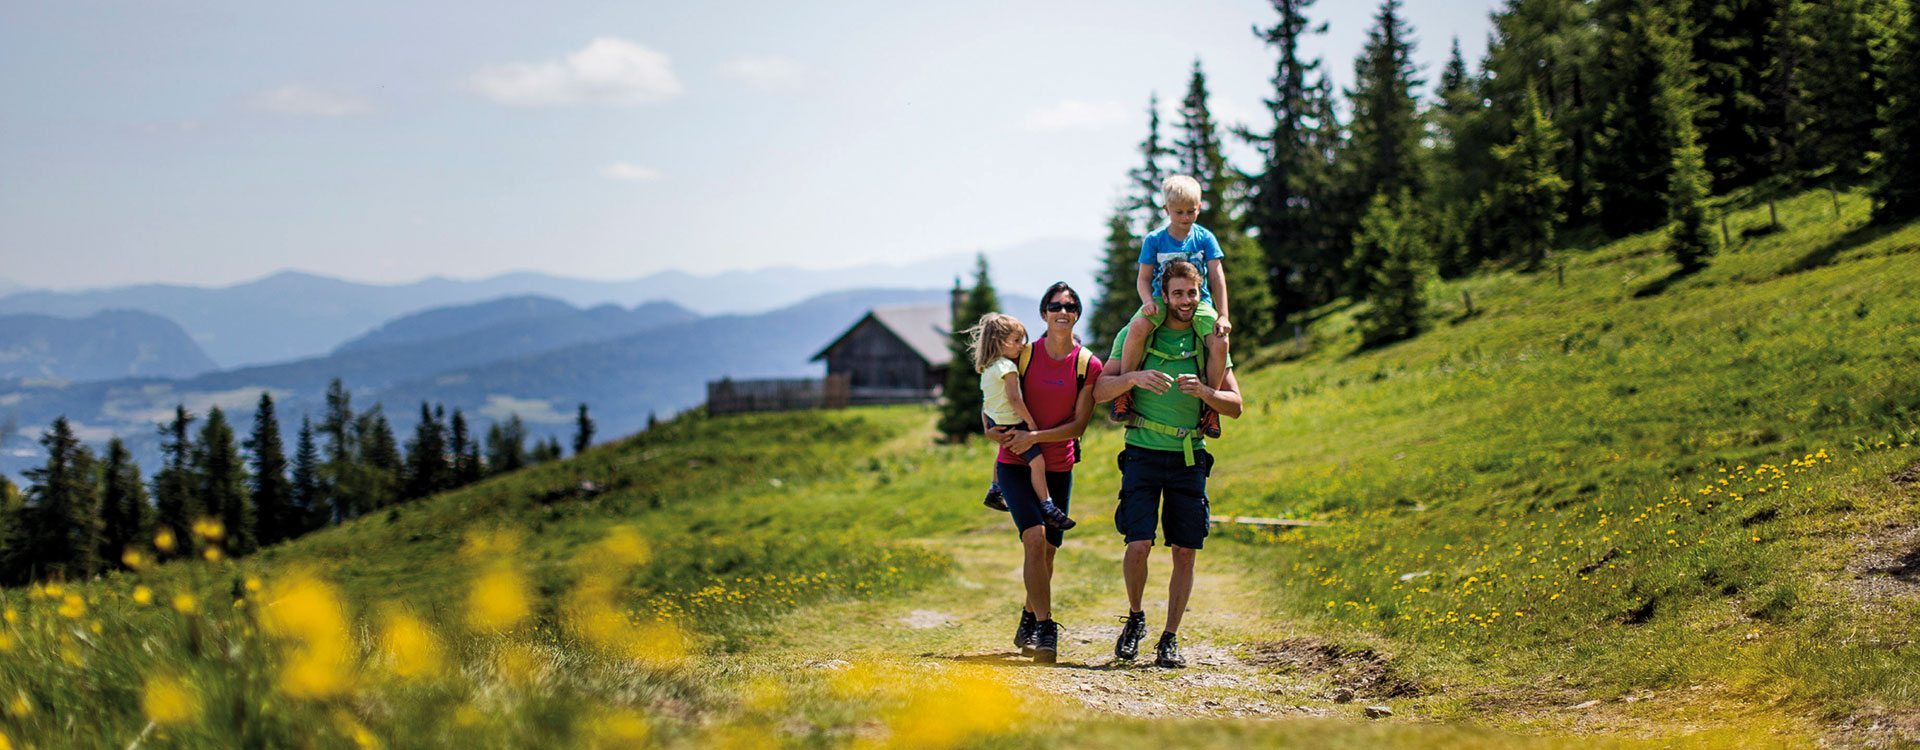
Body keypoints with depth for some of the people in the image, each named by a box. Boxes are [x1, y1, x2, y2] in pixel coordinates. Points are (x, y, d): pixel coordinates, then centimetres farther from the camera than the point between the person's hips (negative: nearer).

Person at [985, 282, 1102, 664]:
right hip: (1016, 464, -2)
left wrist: (1035, 436, -19)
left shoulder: (1089, 366, -3)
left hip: (1058, 468, 2)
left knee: (1047, 550, 9)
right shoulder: (1024, 355, -4)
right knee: (1035, 538, -20)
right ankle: (1045, 628, -20)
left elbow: (1078, 425, -6)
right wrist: (998, 430, -14)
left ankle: (1028, 626, 29)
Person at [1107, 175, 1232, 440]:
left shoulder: (1205, 238, 2)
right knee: (1137, 326, -34)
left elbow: (1217, 278, -2)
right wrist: (1148, 301, -21)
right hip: (1162, 299, -1)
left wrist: (1222, 316, -11)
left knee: (1220, 342, -27)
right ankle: (1124, 391, -20)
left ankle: (1209, 405, -8)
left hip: (1199, 301, 1)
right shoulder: (1154, 240, 1)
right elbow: (1144, 278, 1)